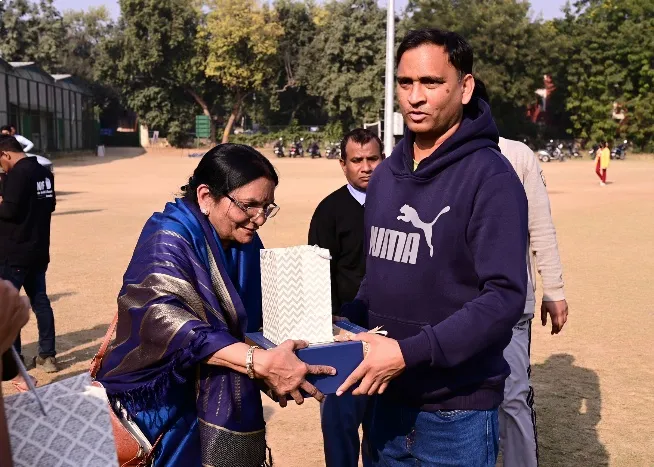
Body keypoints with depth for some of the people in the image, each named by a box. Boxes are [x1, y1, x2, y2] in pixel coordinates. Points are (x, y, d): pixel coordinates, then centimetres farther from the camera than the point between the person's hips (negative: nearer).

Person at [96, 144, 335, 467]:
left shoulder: (245, 244, 2)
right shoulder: (168, 239, -20)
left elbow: (257, 322, 5)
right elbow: (164, 319, -35)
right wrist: (261, 363, -43)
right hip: (165, 409, -6)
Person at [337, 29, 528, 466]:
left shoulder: (491, 177, -14)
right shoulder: (386, 173, 7)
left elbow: (505, 297, -22)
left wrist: (410, 353, -27)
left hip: (457, 414, -6)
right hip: (385, 402, 6)